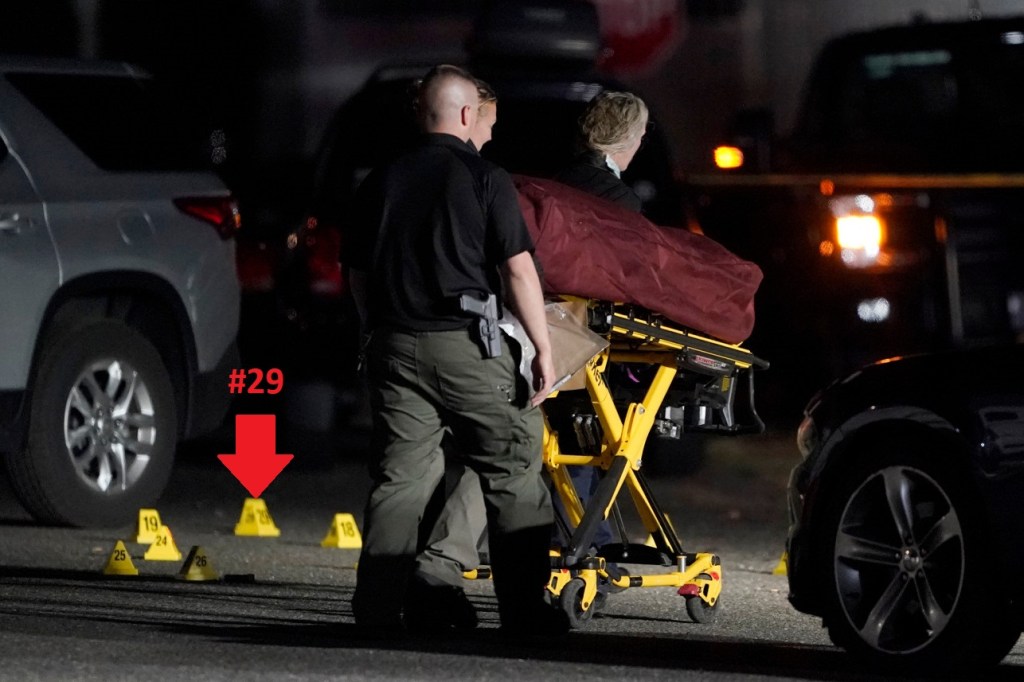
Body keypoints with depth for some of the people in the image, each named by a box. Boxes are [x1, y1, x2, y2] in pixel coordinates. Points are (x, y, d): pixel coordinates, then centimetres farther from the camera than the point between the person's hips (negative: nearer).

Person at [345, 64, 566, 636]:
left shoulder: (381, 182, 10)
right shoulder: (485, 179, -5)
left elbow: (358, 274, 16)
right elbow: (518, 270, -10)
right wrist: (543, 349, -5)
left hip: (396, 347, 5)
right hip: (468, 347, -5)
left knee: (400, 478, 8)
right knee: (514, 478, 4)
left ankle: (377, 606, 0)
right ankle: (525, 610, 3)